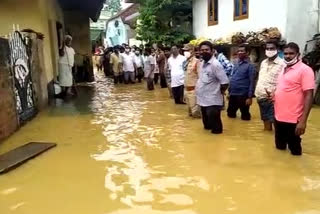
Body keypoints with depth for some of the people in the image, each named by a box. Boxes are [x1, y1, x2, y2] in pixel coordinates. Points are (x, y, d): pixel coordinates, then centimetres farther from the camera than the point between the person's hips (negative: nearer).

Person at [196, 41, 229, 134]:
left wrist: (220, 93, -7)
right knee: (207, 123, 23)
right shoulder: (202, 63, 10)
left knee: (215, 128, 0)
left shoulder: (215, 64, -18)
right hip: (203, 100, 9)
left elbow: (225, 82, -20)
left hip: (213, 101, -9)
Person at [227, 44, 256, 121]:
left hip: (243, 95, -6)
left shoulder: (250, 65, -10)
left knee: (245, 116, 7)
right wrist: (229, 92, 13)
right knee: (230, 114, 17)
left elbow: (252, 82, -13)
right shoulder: (236, 63, 10)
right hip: (233, 94, 7)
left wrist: (250, 97, -17)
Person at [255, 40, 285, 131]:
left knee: (275, 120, -4)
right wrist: (257, 92, 13)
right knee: (265, 118, 19)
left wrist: (273, 92, -26)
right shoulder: (263, 63, 12)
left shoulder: (282, 64, -11)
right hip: (261, 96, 7)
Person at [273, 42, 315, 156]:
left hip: (292, 120, -8)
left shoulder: (305, 70, -12)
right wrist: (273, 95, 2)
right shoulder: (284, 69, 13)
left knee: (294, 150, 5)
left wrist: (303, 121, -23)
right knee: (279, 147, 20)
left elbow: (309, 96, -17)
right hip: (279, 117, 8)